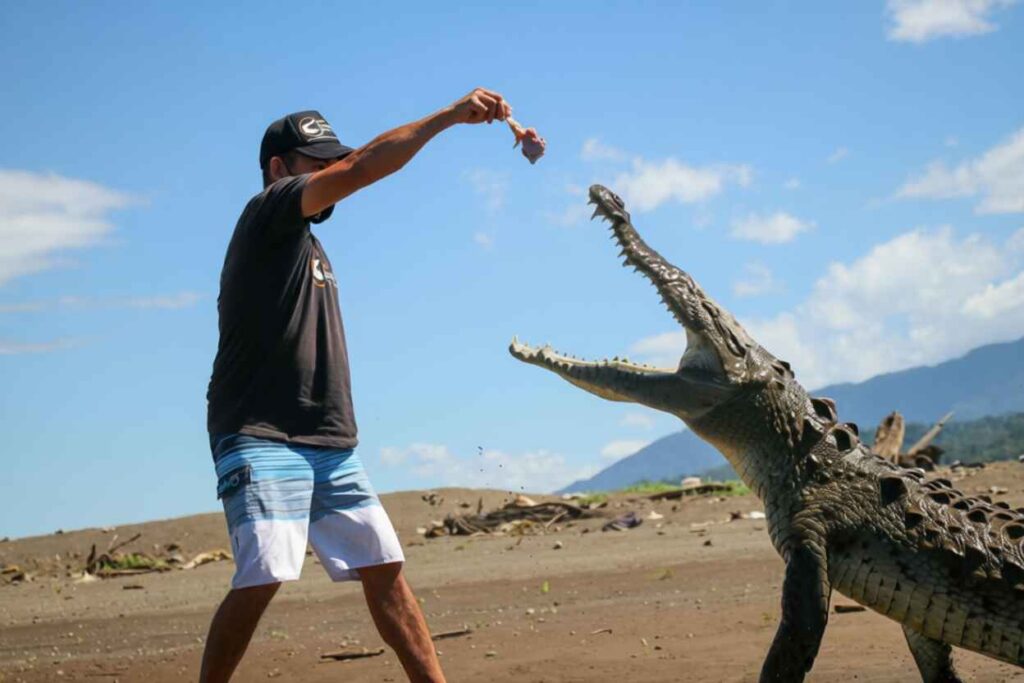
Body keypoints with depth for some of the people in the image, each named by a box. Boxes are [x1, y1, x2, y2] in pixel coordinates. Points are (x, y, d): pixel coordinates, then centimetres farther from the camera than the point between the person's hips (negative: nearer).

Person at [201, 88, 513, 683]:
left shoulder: (307, 244, 24)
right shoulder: (267, 212, -4)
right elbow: (360, 170, -17)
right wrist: (449, 116, -19)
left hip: (331, 446, 9)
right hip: (262, 439, -9)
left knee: (384, 568, 3)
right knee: (264, 577, -18)